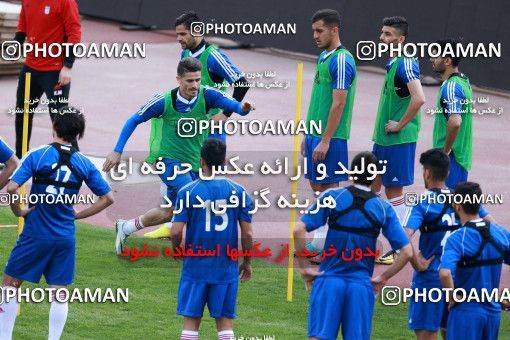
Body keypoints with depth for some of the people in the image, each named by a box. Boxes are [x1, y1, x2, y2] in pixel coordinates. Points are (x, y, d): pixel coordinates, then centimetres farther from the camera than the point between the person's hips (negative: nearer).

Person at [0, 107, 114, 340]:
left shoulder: (37, 155, -10)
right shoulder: (84, 164, 0)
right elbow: (107, 198, 5)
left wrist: (19, 211, -3)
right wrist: (77, 215, 10)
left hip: (36, 234, -3)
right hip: (65, 237, 3)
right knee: (59, 293, 8)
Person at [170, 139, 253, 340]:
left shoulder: (187, 192, -6)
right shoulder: (238, 191, -2)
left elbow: (176, 232, -11)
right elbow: (247, 234, -3)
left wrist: (177, 250, 11)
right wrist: (247, 263, 12)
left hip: (195, 266, -1)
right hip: (226, 268, 1)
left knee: (191, 322, 5)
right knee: (225, 322, 7)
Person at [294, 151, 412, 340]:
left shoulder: (331, 197, 0)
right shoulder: (384, 209, 2)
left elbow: (299, 231, -8)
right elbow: (407, 252, -1)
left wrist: (304, 268, 1)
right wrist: (382, 278, 8)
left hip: (329, 279, -1)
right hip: (362, 285, 1)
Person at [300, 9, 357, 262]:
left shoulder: (341, 60, -16)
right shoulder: (323, 57, 13)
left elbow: (338, 104, -20)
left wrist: (325, 141, -21)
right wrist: (308, 134, 20)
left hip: (330, 137, -9)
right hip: (315, 133, 9)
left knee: (328, 187, -5)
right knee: (317, 185, 13)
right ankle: (320, 242, 19)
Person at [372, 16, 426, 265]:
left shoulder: (405, 64, -17)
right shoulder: (391, 64, 12)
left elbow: (419, 98, -30)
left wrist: (400, 125, -21)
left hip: (398, 140, -10)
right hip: (382, 139, 10)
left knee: (394, 191, -2)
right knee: (372, 187, 13)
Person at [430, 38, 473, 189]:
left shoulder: (451, 87, -20)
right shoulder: (463, 80, 12)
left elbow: (455, 122, -34)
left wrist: (445, 151, -21)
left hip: (450, 159, -10)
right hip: (462, 157, 10)